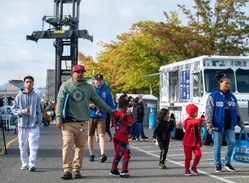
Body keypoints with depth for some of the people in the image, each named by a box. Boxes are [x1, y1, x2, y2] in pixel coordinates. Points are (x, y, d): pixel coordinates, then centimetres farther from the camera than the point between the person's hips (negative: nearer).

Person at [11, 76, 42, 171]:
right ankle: (24, 163, 18)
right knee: (22, 146, 6)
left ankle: (32, 163, -11)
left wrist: (39, 122, 3)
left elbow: (39, 111, 10)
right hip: (22, 125, 1)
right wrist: (23, 111, -12)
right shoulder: (19, 96, 5)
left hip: (34, 125, -1)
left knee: (33, 145, -10)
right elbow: (14, 109, 5)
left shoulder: (36, 96, 6)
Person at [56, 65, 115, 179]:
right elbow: (60, 102, -1)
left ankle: (77, 169, 13)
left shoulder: (88, 87, 11)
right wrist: (58, 117, -10)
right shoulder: (65, 86, 5)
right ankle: (67, 170, -10)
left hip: (83, 122, 2)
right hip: (68, 122, -2)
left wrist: (109, 110, 22)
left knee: (80, 147, 4)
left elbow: (97, 100, 20)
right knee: (67, 145, -11)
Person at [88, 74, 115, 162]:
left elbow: (110, 104, 13)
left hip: (101, 116, 0)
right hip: (90, 116, 1)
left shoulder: (106, 90, 7)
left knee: (101, 135, -14)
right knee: (90, 136, 6)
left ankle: (102, 154, -23)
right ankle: (91, 154, 19)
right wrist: (89, 105, -13)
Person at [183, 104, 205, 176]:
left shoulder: (197, 121, 11)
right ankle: (187, 170, 16)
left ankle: (194, 167, 8)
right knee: (188, 157, 1)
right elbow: (194, 122, -35)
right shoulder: (188, 121, -12)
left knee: (198, 154, -11)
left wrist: (200, 141, 17)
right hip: (188, 143, -5)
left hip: (196, 143, 5)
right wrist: (203, 119, -48)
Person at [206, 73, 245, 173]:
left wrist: (241, 124, 21)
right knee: (217, 145, 2)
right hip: (218, 125, -4)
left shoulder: (232, 97, 13)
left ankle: (227, 163, 14)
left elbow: (236, 111, 19)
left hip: (230, 126, 4)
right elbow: (209, 111, -6)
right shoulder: (213, 96, -1)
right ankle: (217, 165, 15)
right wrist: (209, 123, -17)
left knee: (232, 143, -4)